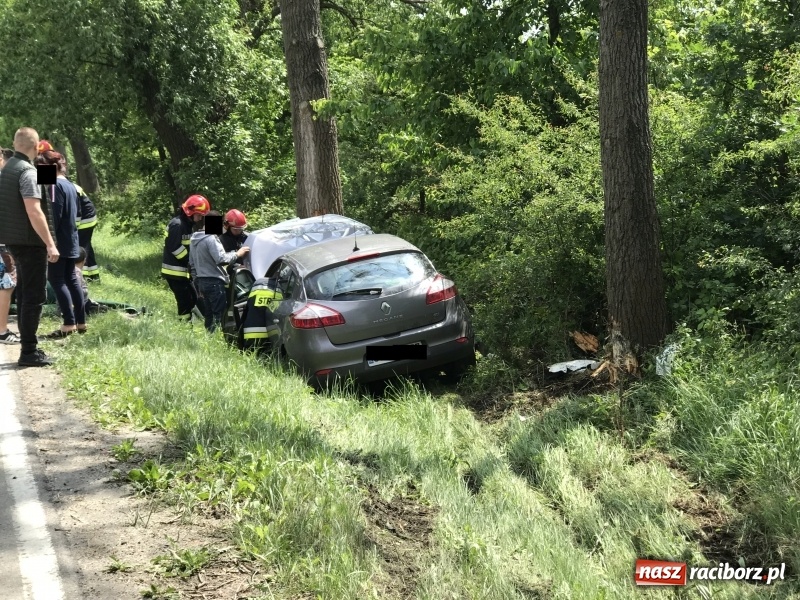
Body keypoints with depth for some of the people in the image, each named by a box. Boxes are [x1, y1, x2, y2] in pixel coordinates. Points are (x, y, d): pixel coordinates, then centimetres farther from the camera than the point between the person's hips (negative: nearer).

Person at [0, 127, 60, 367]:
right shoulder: (27, 171, -16)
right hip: (30, 241, -9)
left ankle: (28, 347, 20)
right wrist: (50, 244, -21)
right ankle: (28, 351, -4)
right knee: (34, 296, -5)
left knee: (25, 294, 15)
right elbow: (34, 212, -23)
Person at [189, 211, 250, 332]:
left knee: (209, 314, 14)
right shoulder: (211, 239, -16)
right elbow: (221, 259, -25)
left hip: (202, 281, 9)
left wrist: (197, 280, 25)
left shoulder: (194, 239, 14)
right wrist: (237, 254, -12)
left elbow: (191, 262, 19)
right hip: (214, 282, -9)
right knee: (219, 316, -6)